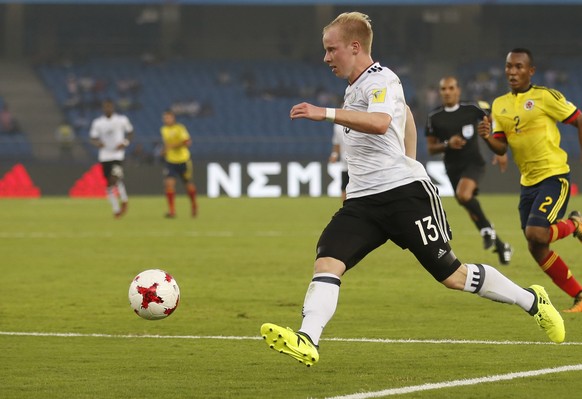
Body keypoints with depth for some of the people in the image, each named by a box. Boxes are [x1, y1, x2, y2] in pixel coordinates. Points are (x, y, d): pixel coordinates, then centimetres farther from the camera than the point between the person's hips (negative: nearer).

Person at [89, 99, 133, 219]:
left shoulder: (122, 120, -1)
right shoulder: (97, 122, 3)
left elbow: (130, 132, 11)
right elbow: (93, 137, 7)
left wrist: (125, 142, -7)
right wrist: (97, 143, -16)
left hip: (118, 154, -3)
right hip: (104, 156, 3)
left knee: (116, 178, -24)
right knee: (109, 183, 5)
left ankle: (124, 201, -1)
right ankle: (116, 209, 19)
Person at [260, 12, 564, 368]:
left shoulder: (381, 81, -12)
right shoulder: (355, 87, 18)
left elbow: (380, 123, -36)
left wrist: (325, 113, -41)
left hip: (404, 192, -8)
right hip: (363, 202, 8)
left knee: (453, 277, -2)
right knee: (327, 261, -17)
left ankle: (533, 301, 19)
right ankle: (307, 341, -33)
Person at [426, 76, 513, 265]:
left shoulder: (471, 109, -6)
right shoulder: (434, 117, -2)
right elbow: (431, 148, 4)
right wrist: (447, 144, -16)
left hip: (473, 162, -4)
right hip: (453, 167, 4)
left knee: (463, 194, -31)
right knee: (471, 209, 6)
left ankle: (486, 228, -9)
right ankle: (500, 246, 22)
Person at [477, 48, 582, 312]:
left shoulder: (545, 97, -9)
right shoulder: (499, 105, 8)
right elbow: (500, 148, 6)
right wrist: (487, 137, -15)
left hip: (554, 176, -6)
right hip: (528, 182, 6)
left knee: (536, 234, -24)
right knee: (537, 249, 3)